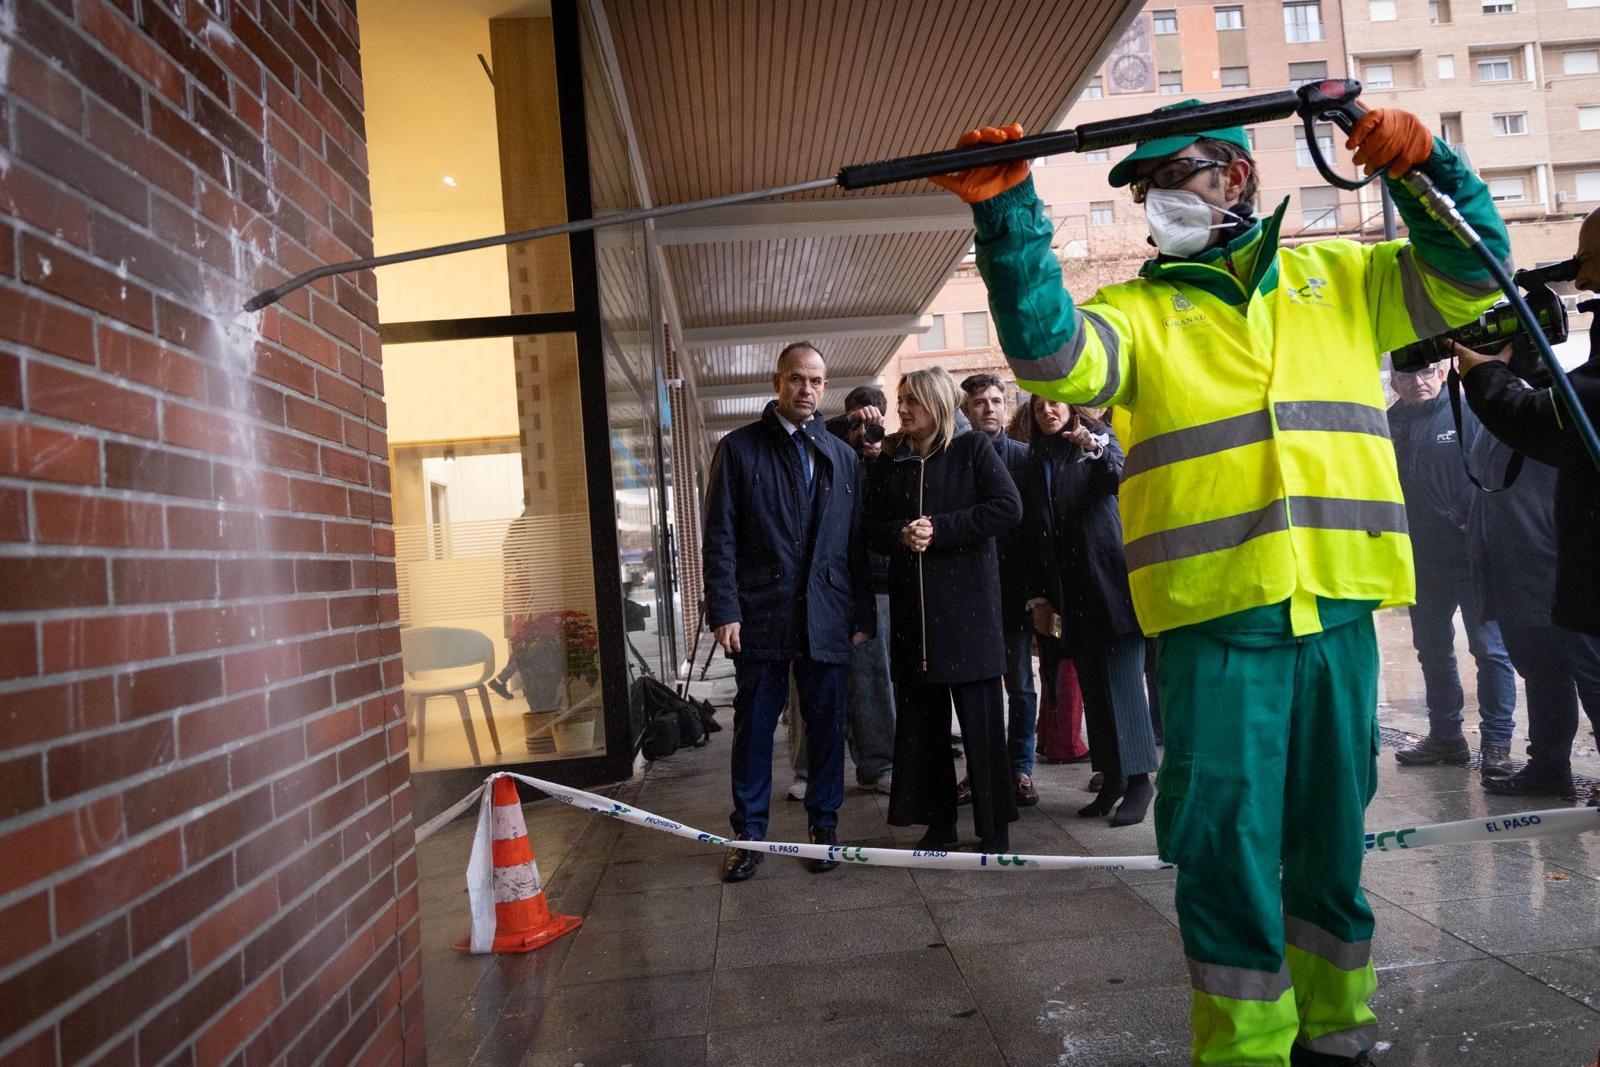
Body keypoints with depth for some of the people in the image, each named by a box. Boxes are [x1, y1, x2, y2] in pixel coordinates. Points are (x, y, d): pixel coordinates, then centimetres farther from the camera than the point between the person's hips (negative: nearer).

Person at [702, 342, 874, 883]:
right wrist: (724, 609, -10)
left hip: (826, 616, 3)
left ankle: (823, 823, 24)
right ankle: (748, 833, 17)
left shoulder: (842, 456, 13)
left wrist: (862, 614, 7)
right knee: (754, 726, 5)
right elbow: (720, 537, -1)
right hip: (761, 615, -2)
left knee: (827, 723, 8)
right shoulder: (739, 448, 3)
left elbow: (856, 541, 12)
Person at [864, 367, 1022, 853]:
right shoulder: (887, 463, 13)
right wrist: (901, 535, -10)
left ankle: (994, 827, 8)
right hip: (912, 605, 4)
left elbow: (1008, 508, -8)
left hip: (967, 600, -4)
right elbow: (873, 530, 13)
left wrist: (939, 529, -13)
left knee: (980, 716, -2)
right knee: (920, 717, 6)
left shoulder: (972, 449, 3)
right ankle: (938, 822, 16)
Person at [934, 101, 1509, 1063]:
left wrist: (1421, 168, 0)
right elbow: (1052, 353, -10)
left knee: (1331, 839, 16)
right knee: (1228, 845, -1)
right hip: (1214, 617, -2)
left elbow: (1469, 275, 15)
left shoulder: (1338, 278, 17)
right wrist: (1008, 217, -20)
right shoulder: (1138, 312, 8)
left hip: (1338, 609, 3)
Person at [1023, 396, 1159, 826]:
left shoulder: (1099, 436, 5)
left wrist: (1095, 451, -38)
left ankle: (1138, 779, -2)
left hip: (1108, 578, -5)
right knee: (1092, 684, 4)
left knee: (1122, 678, -7)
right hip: (1070, 592, 5)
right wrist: (1041, 595, 11)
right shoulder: (1038, 460, 16)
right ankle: (1112, 777, 9)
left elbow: (1119, 477, -17)